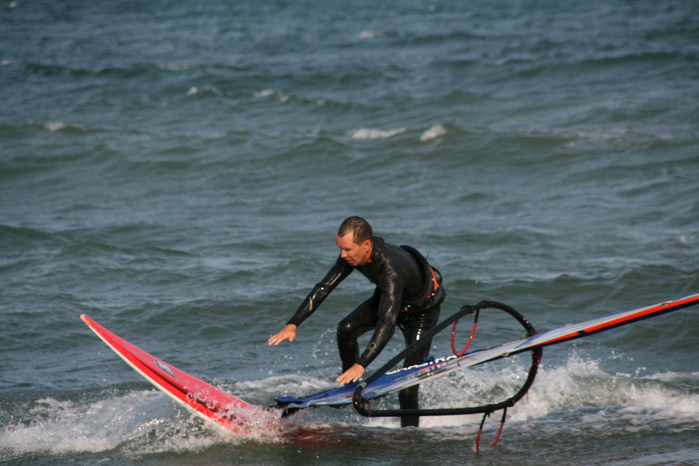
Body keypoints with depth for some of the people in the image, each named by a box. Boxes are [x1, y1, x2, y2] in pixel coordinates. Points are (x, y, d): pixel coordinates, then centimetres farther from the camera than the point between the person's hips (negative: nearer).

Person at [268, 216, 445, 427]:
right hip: (389, 297, 7)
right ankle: (350, 385, 5)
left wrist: (361, 365, -55)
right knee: (346, 329, -15)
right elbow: (323, 288, -14)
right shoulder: (353, 253, -22)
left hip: (423, 307, -7)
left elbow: (387, 323, -48)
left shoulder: (389, 269, -42)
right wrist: (293, 324, -22)